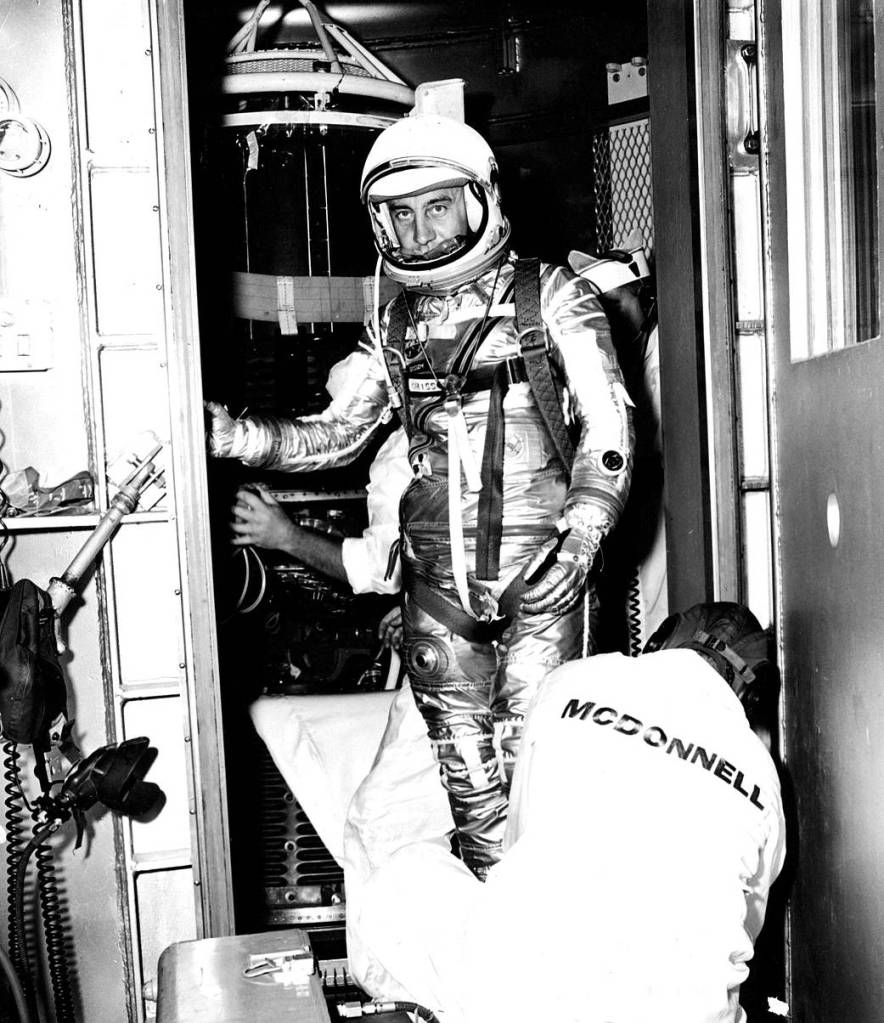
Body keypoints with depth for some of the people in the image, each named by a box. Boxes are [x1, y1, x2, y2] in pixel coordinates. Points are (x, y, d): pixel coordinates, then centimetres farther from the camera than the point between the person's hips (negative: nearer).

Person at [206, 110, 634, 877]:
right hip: (439, 579, 4)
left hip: (541, 573, -4)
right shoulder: (395, 326, 13)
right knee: (463, 754, 8)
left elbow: (608, 426, -3)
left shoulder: (550, 298, 2)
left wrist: (581, 538, -15)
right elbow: (337, 434, 15)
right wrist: (230, 433, 1)